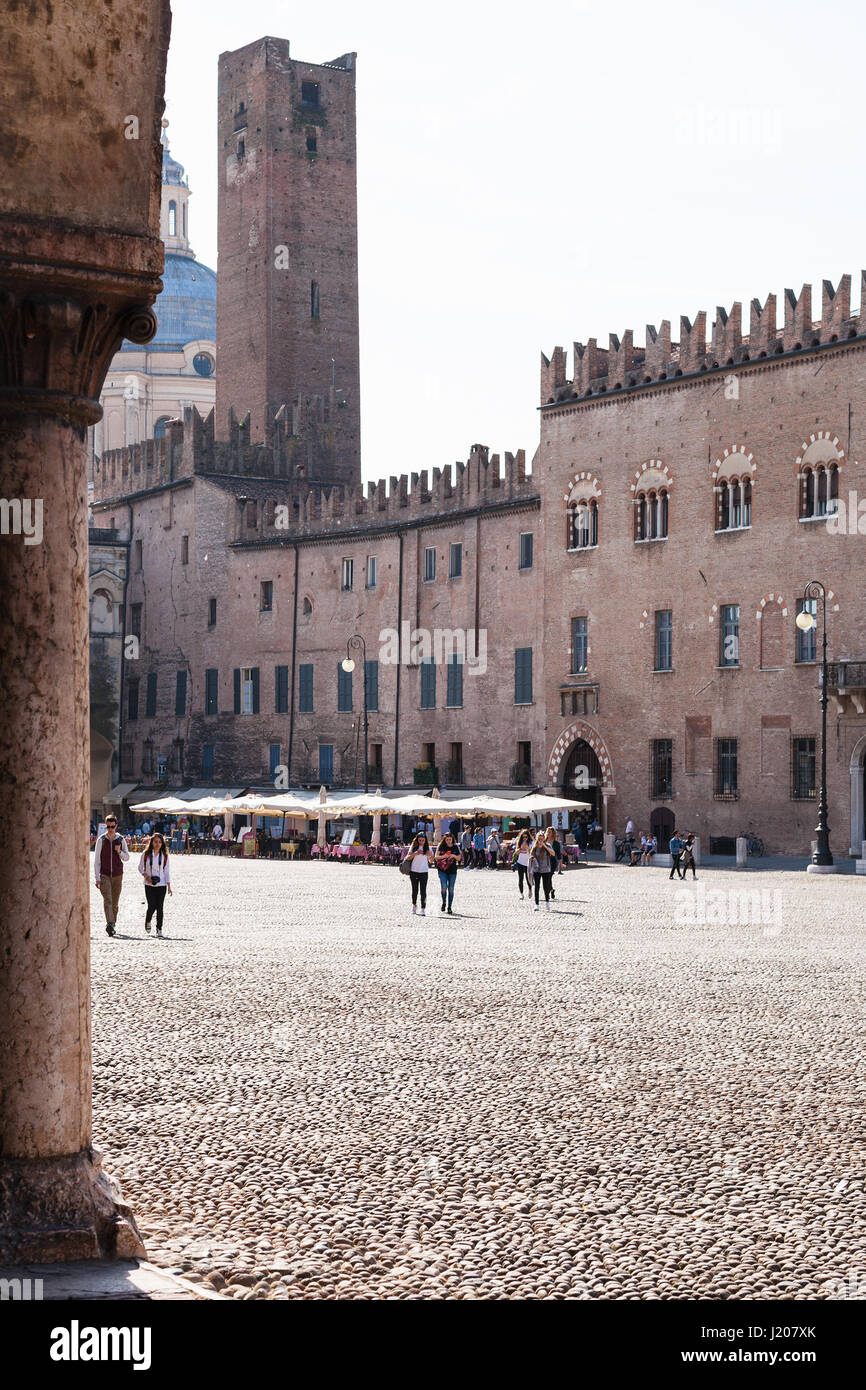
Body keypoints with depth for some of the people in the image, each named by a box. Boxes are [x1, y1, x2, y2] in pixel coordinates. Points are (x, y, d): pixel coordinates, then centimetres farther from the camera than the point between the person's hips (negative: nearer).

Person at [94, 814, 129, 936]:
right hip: (104, 875, -2)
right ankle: (110, 924, -32)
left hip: (117, 876, 2)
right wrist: (97, 878, -6)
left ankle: (112, 926, 18)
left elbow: (126, 858, 12)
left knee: (115, 902, 6)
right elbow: (96, 860, 0)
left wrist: (119, 852, -10)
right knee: (107, 899, -19)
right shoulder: (101, 840, 0)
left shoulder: (121, 840, 5)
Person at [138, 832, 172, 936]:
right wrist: (146, 876, -11)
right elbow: (140, 867, 7)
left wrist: (169, 886, 3)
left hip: (161, 884, 1)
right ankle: (147, 922, 20)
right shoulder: (146, 854, -1)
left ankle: (159, 929, 8)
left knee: (160, 907, -3)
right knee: (152, 906, -10)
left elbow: (166, 871, 8)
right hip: (149, 884, -1)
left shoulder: (164, 855, 3)